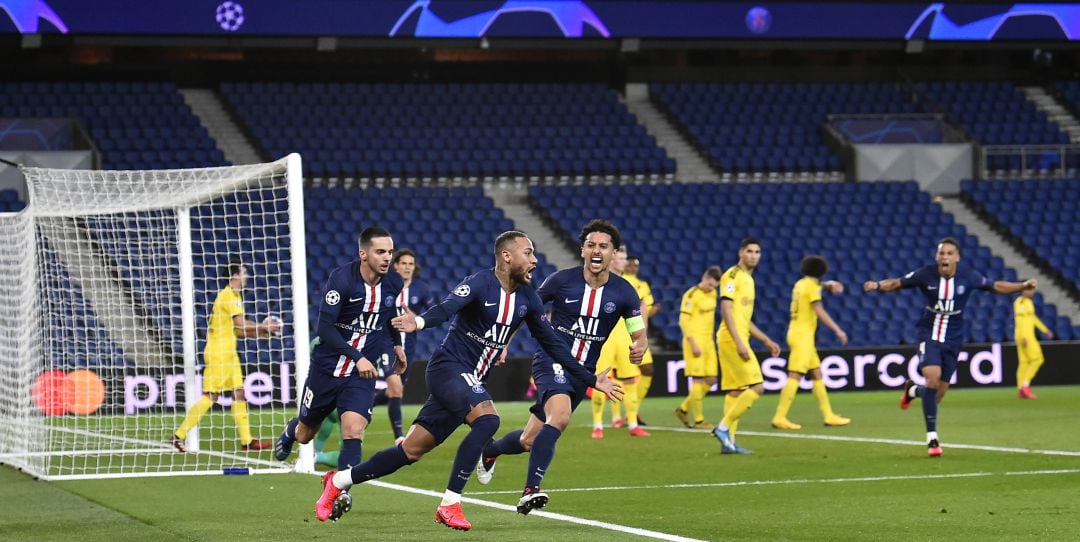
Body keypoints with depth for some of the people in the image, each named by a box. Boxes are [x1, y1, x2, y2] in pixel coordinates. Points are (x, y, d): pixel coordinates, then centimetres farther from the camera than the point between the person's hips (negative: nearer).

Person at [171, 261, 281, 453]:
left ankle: (247, 440, 7)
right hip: (218, 353, -10)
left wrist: (262, 331, 7)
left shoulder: (234, 296, 17)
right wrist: (264, 327, -8)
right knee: (210, 396, -10)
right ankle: (179, 436, -6)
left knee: (239, 393, 6)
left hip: (228, 353, 10)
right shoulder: (227, 296, -14)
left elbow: (238, 330, 16)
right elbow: (241, 324, -20)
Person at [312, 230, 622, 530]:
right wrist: (419, 322, -54)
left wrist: (591, 381, 14)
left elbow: (552, 345, 14)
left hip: (470, 381, 7)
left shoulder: (527, 299, 7)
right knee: (487, 420, -31)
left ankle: (338, 482, 21)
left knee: (411, 451, 6)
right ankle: (449, 505, -25)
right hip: (448, 367, -7)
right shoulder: (481, 284, -15)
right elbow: (448, 308, -33)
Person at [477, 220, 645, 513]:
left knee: (529, 441, 10)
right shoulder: (562, 280, -8)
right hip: (552, 360, -4)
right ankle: (530, 490, -32)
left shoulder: (624, 292, -3)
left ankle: (489, 450, 43)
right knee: (559, 416, -33)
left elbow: (639, 335, 1)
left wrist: (638, 349, -22)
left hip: (582, 371, 4)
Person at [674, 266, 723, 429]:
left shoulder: (713, 294, 12)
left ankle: (684, 409, 19)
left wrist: (712, 339, 18)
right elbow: (683, 321, -15)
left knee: (711, 380, 6)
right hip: (695, 342, -8)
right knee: (698, 379, -5)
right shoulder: (692, 294, -12)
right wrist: (693, 344, -19)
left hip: (708, 342, 8)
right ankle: (698, 420, 1)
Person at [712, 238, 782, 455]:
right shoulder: (732, 275, -9)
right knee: (756, 386, -13)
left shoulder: (748, 279, 20)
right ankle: (724, 427, -10)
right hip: (732, 339, -9)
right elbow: (726, 311, -17)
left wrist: (766, 340, 23)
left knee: (735, 391, 8)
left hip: (738, 340, 9)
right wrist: (739, 343, -23)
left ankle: (728, 441, 8)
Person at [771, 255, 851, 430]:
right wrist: (838, 330, -15)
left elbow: (820, 285, 32)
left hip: (802, 335, 9)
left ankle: (828, 415, 14)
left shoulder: (801, 284, 15)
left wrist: (830, 284, 11)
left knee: (817, 375, 12)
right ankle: (779, 417, -18)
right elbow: (819, 311, -16)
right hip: (802, 335, -9)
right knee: (795, 376, -13)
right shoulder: (812, 286, -9)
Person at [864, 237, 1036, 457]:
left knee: (939, 392, 5)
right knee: (933, 375, -26)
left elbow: (996, 286, 5)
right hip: (928, 333, -2)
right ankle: (932, 437, -17)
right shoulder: (926, 275, -12)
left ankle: (913, 390, 46)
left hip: (952, 338, 2)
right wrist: (878, 285, -22)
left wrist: (1023, 286, -6)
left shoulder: (968, 277, -9)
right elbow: (896, 283, -3)